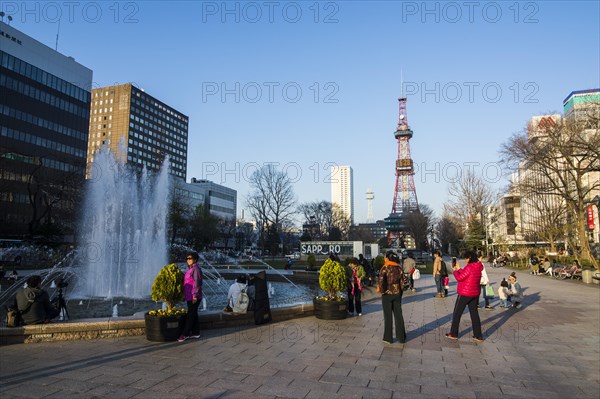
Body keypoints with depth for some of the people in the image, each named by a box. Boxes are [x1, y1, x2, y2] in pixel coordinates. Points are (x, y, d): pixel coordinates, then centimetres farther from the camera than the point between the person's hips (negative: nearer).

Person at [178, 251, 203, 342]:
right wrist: (185, 295, 22)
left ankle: (185, 334, 3)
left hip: (194, 297, -10)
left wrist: (195, 296, -21)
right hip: (189, 296, 10)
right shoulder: (190, 269, 14)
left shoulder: (196, 269, -15)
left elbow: (197, 283, -19)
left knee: (191, 315, -2)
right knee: (193, 314, 14)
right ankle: (195, 333, 21)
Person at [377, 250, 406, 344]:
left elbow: (381, 279, -24)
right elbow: (401, 282, 5)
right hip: (397, 294, 4)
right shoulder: (399, 268, 4)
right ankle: (401, 337, 18)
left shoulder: (385, 267, -12)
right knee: (398, 315, 11)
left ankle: (388, 338, 12)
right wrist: (400, 293, 13)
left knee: (388, 316, 5)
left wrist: (380, 289, -8)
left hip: (387, 294, -4)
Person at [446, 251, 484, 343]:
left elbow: (459, 278, -20)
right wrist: (459, 269, 13)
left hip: (465, 294, -8)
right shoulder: (478, 267, 6)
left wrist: (455, 271, -4)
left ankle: (453, 334, 12)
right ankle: (478, 336, 14)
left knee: (457, 313, 5)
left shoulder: (469, 267, -22)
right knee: (474, 313, 13)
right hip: (475, 294, 8)